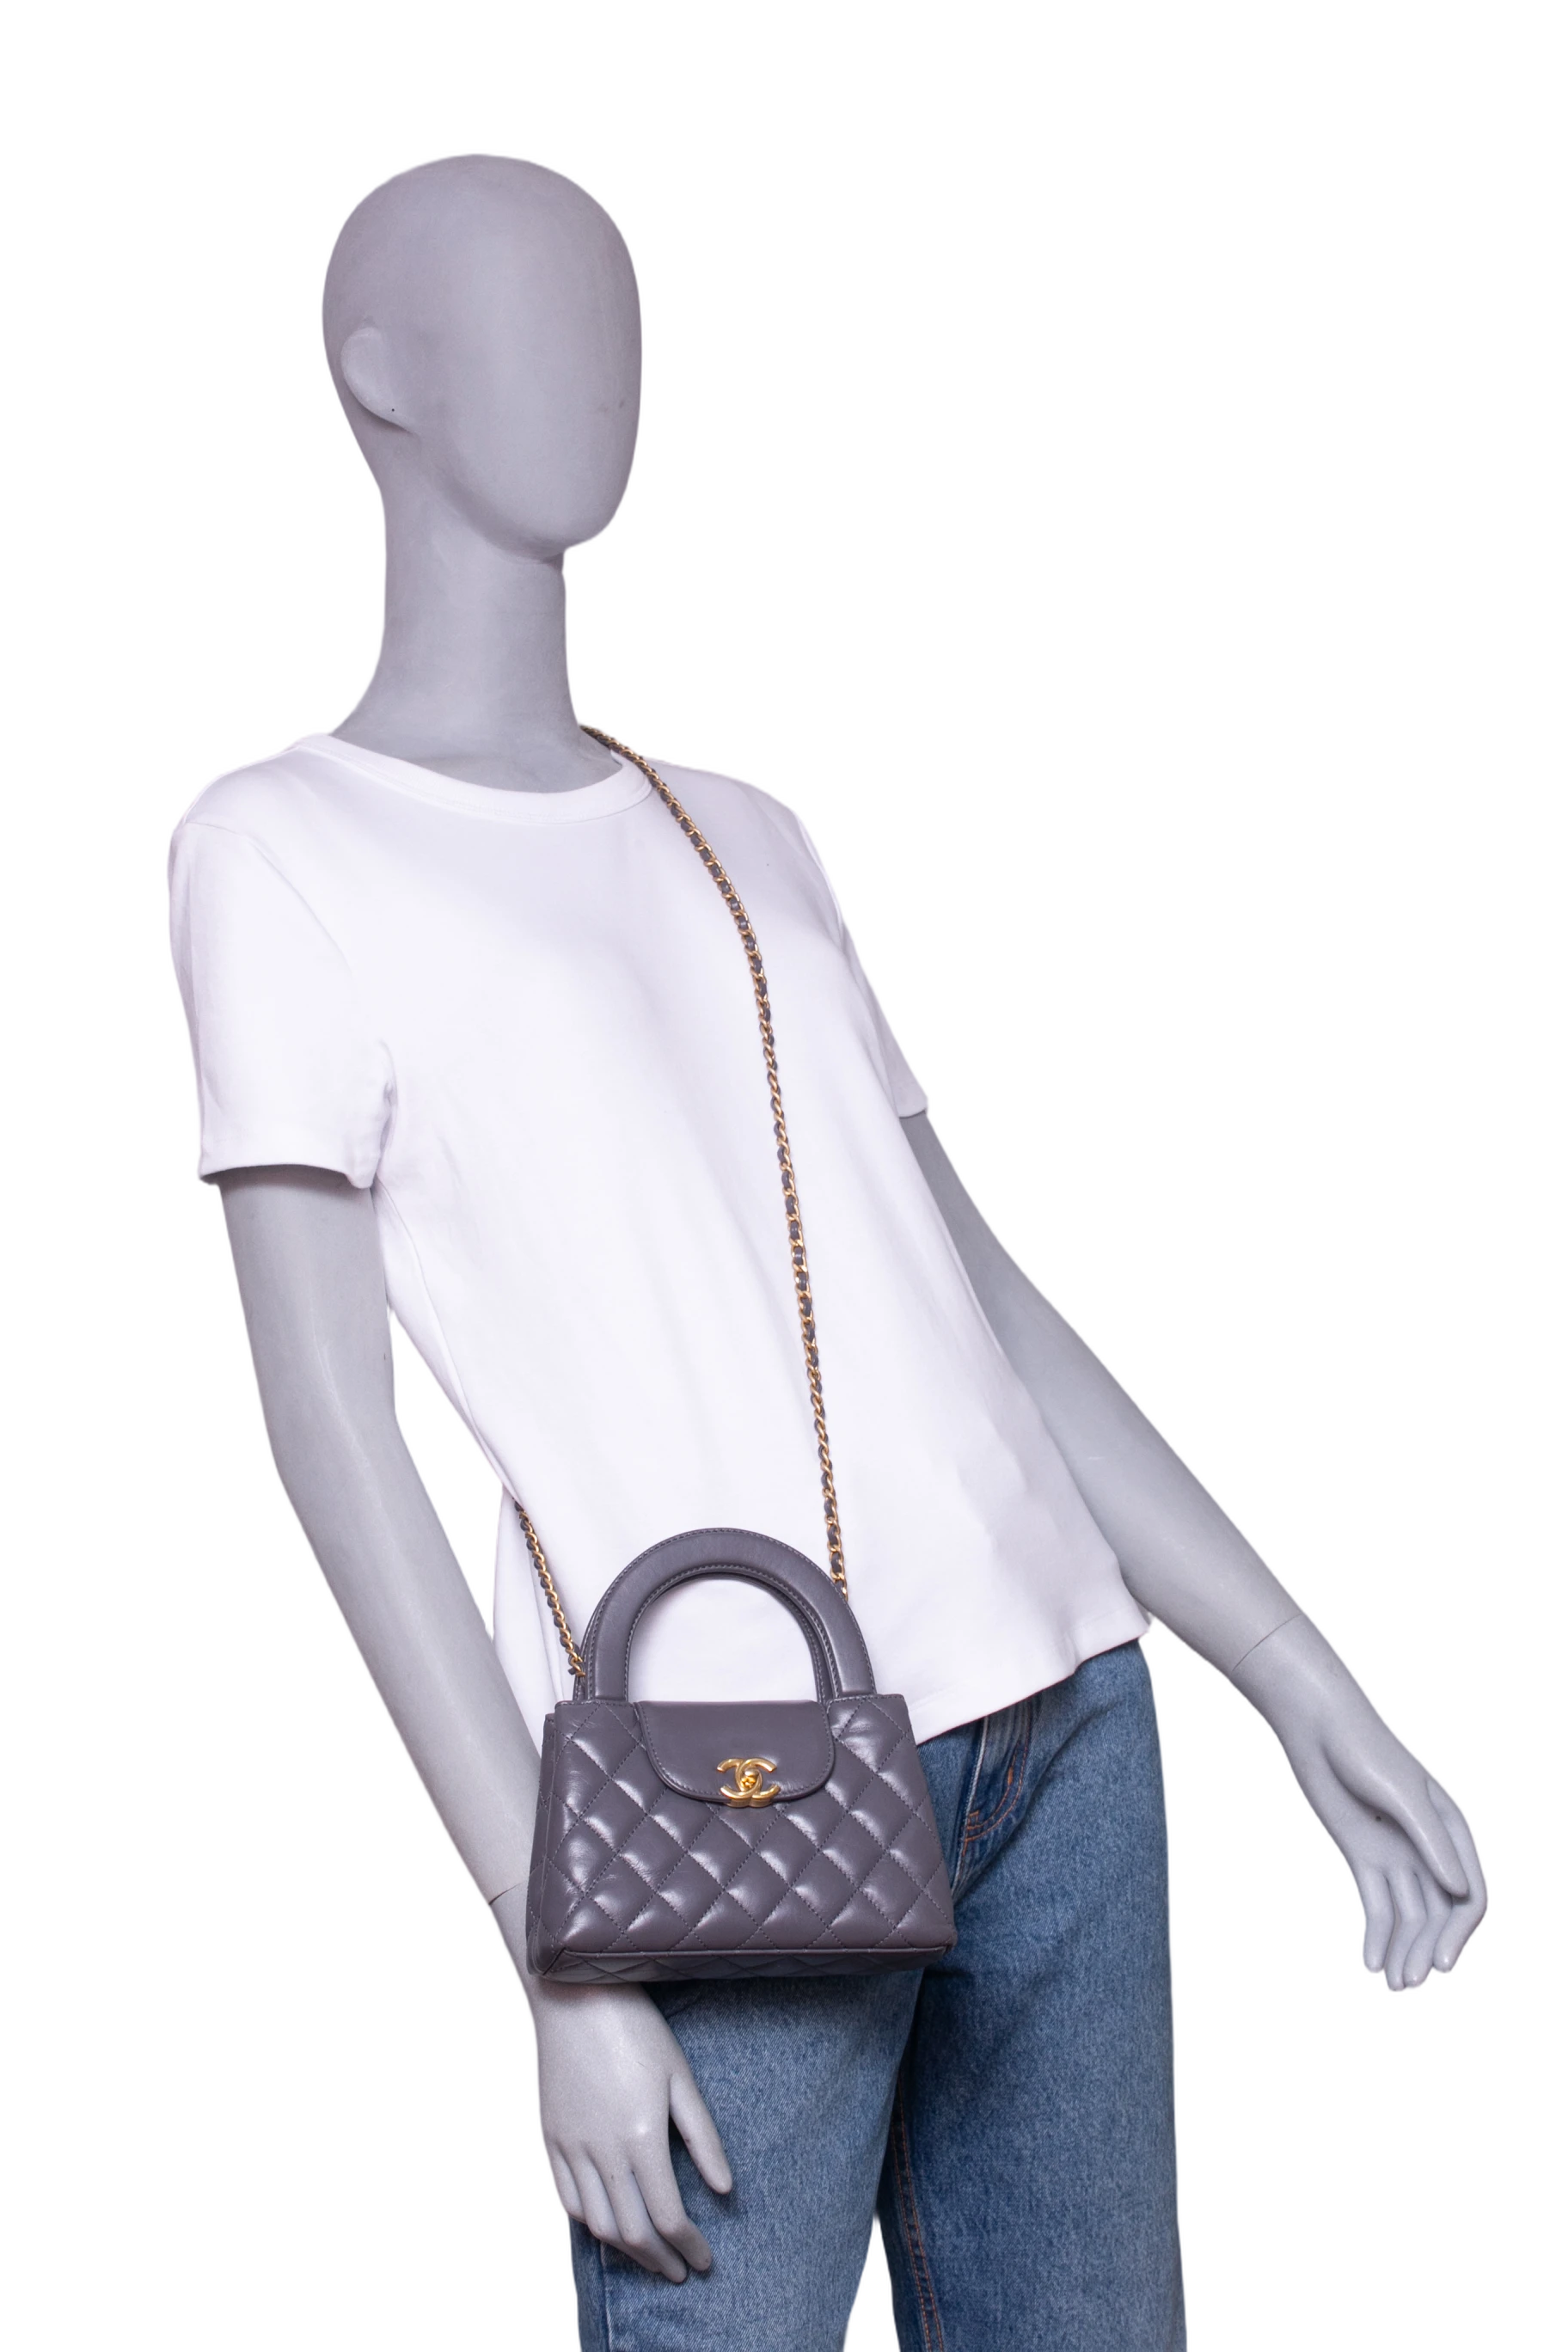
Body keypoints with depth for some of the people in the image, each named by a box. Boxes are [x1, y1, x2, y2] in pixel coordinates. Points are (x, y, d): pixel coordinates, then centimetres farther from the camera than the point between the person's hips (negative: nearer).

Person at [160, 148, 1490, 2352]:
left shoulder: (752, 838, 20)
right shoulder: (276, 845, 1)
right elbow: (330, 1426, -6)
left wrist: (1316, 1696, 12)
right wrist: (561, 1959, -12)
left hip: (1064, 1723, 6)